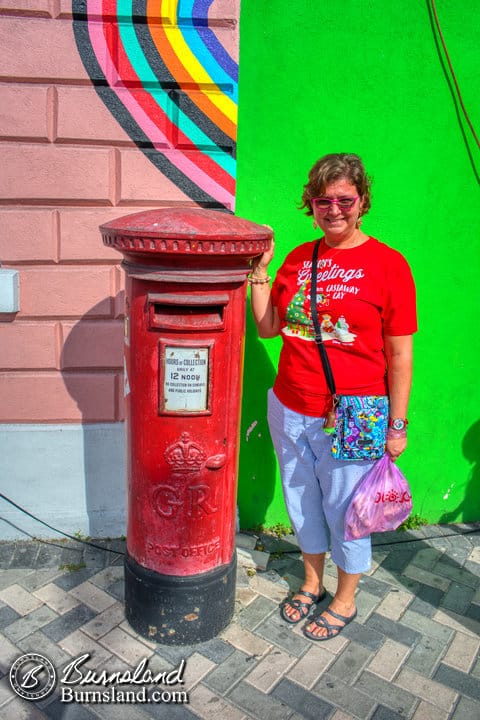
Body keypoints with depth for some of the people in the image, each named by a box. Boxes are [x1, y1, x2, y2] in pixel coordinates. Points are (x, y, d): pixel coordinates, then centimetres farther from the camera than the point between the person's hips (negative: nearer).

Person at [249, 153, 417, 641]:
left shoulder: (387, 264, -8)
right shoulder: (297, 259, 5)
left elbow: (400, 354, -7)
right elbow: (267, 327, 7)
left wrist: (397, 425, -7)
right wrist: (259, 269, -1)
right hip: (289, 410, 5)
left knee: (344, 510, 12)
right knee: (302, 502, 19)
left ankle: (344, 600, 39)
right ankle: (312, 584, 45)